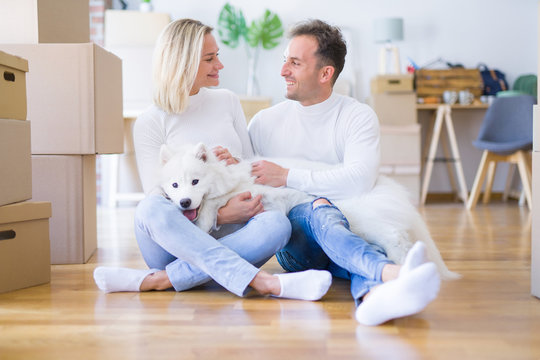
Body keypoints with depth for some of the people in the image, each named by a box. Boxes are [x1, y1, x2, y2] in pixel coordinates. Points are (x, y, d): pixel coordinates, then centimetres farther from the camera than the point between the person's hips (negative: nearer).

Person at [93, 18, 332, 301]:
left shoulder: (227, 101, 15)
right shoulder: (150, 123, 2)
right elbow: (156, 196, -6)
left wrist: (236, 165, -7)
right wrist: (220, 214, -20)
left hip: (227, 240, 3)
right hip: (175, 240, -2)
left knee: (277, 223, -28)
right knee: (151, 208, -35)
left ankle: (157, 280, -33)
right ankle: (263, 282, -44)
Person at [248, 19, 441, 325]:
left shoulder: (358, 116, 2)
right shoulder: (265, 122, 13)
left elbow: (359, 180, -16)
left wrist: (287, 176, -13)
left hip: (350, 228, 0)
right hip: (293, 240, 0)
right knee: (320, 209, -35)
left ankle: (374, 296, -72)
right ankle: (391, 273, -64)